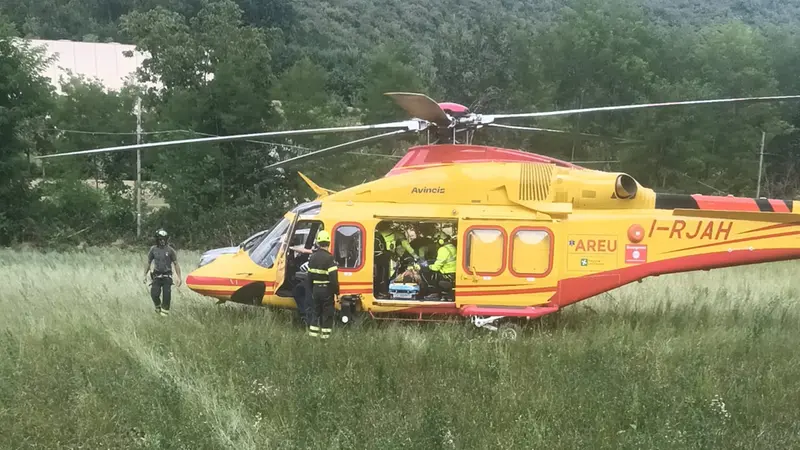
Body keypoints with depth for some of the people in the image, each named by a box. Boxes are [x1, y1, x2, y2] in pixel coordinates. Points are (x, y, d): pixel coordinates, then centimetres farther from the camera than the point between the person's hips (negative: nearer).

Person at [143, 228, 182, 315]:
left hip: (167, 277, -1)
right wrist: (145, 275, 4)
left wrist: (179, 278, -7)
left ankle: (164, 313, 6)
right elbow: (148, 263, 12)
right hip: (156, 276, 1)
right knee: (154, 294, -11)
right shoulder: (153, 249, 3)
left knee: (167, 296, -8)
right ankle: (158, 306, 19)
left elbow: (176, 264, -2)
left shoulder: (170, 250, -3)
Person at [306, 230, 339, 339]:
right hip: (327, 289, -6)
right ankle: (325, 334, 3)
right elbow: (333, 277, -21)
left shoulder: (313, 257, 6)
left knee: (315, 312, 15)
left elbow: (310, 275, 12)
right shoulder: (329, 258, -17)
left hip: (316, 289, 6)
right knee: (327, 314, 2)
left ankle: (313, 333, 16)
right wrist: (337, 292, -12)